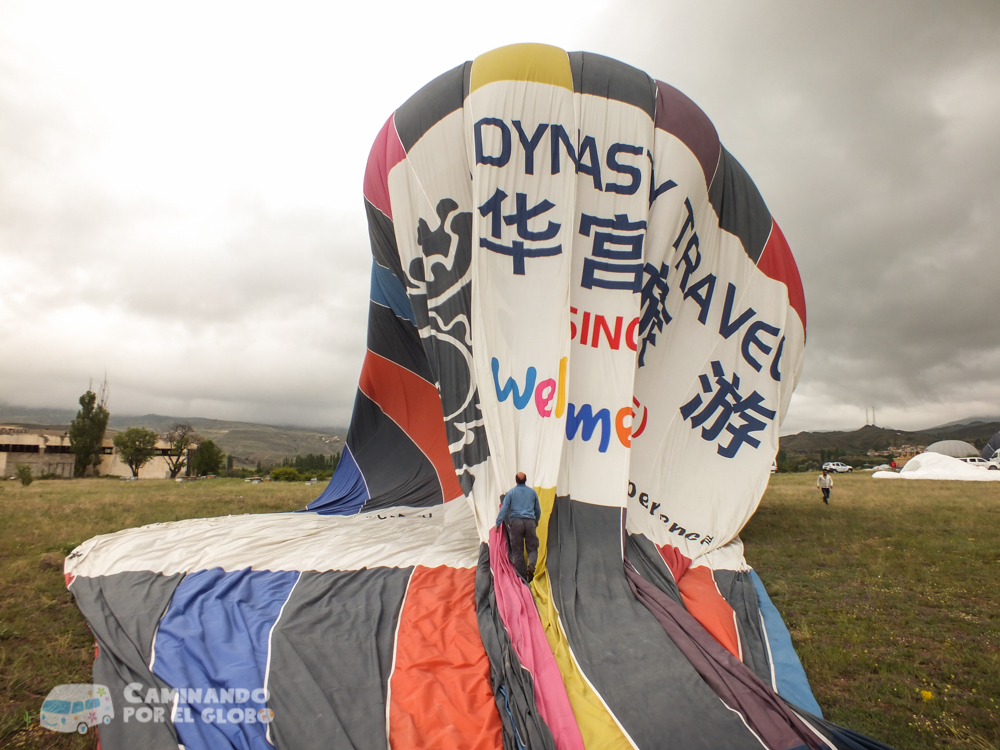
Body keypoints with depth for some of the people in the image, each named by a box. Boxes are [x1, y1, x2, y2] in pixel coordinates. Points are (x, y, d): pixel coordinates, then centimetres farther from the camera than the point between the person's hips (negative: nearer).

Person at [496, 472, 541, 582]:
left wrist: (498, 523, 2)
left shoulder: (511, 492, 7)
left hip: (516, 522, -1)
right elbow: (538, 509, 21)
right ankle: (531, 566, -19)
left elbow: (504, 509, 0)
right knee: (532, 548, 8)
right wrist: (536, 521, 37)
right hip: (530, 521, 1)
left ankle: (522, 576, 4)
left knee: (517, 550, 5)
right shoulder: (532, 492, 14)